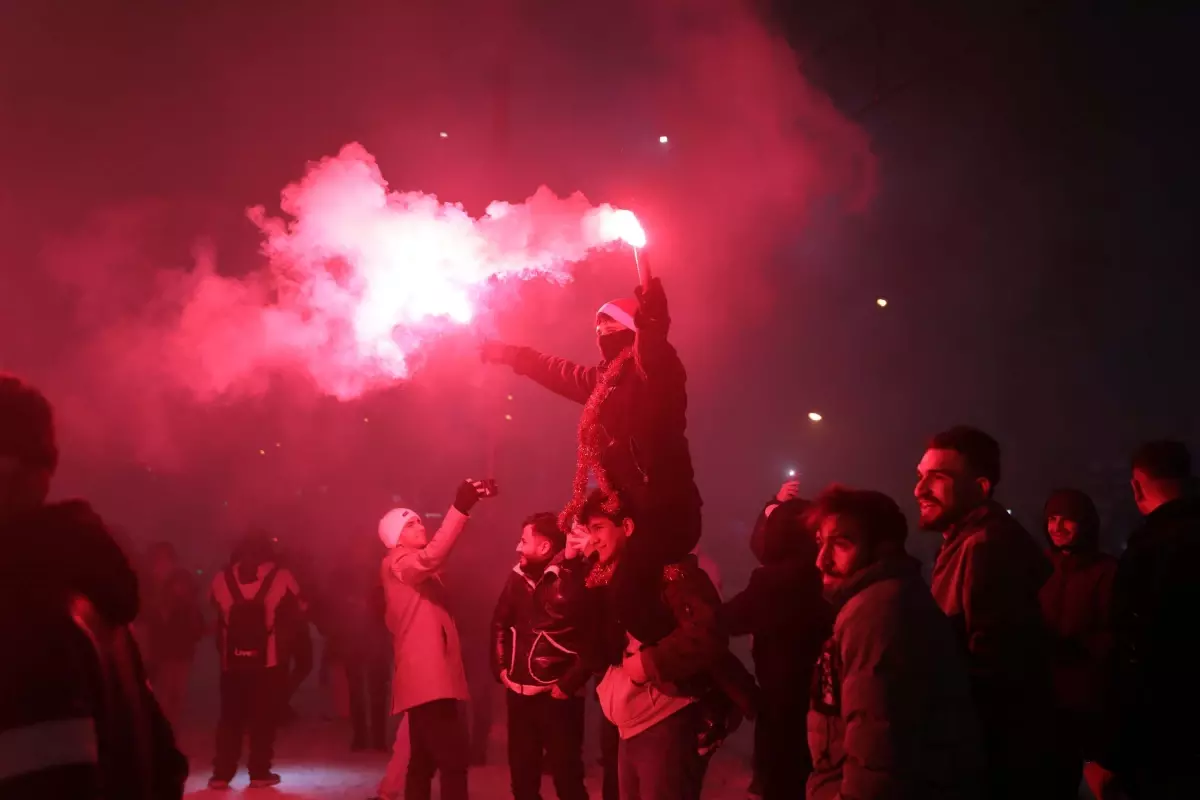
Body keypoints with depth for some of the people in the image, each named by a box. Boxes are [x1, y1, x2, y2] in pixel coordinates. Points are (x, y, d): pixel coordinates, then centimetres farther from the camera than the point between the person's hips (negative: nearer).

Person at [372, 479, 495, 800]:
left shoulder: (418, 570, 28)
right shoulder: (396, 563, -8)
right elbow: (432, 555, -26)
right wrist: (460, 508, -34)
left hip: (431, 675, 11)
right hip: (426, 677, -11)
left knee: (424, 759, 12)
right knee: (453, 758, -16)